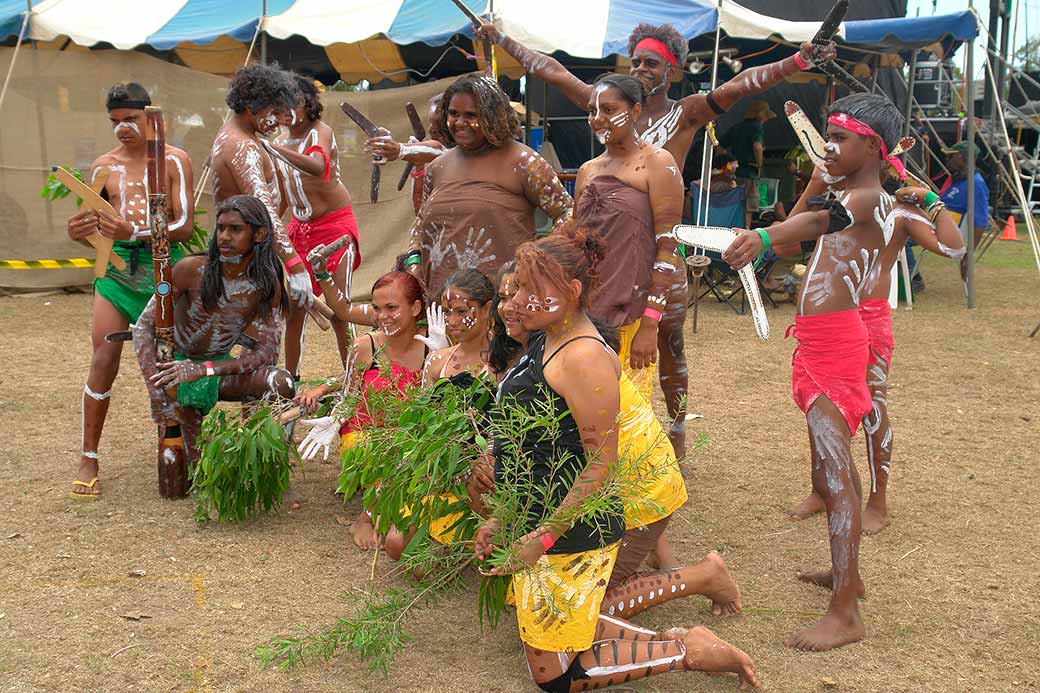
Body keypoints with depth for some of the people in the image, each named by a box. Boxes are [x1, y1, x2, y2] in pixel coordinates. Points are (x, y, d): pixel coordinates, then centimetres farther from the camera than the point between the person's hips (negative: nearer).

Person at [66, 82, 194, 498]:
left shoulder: (174, 161, 1)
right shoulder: (103, 166, 11)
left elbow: (185, 226, -8)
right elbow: (92, 225, 13)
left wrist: (136, 232, -23)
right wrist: (78, 232, -12)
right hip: (117, 264, 2)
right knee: (103, 361, -7)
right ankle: (88, 459, 0)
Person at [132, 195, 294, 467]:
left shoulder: (267, 286, -12)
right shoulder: (192, 270, -20)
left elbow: (268, 353, -17)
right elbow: (144, 325, -16)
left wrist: (204, 369, -30)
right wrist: (157, 391, -28)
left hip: (220, 368, 1)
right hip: (177, 367, -1)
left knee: (282, 383, -28)